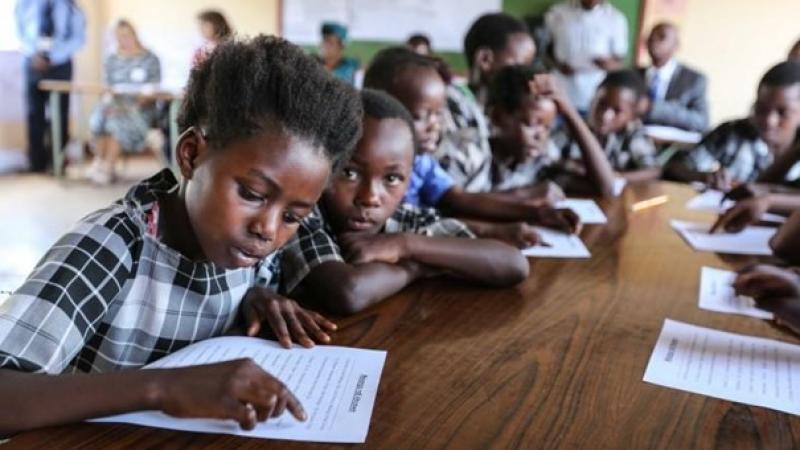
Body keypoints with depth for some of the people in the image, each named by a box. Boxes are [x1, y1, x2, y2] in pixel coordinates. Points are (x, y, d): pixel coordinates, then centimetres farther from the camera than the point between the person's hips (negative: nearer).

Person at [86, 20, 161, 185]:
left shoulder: (150, 59, 5)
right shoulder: (111, 60, 17)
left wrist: (134, 106, -18)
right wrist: (109, 100, -13)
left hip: (140, 108, -4)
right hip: (115, 104, 4)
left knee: (118, 120, -34)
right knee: (97, 119, -29)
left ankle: (107, 167, -30)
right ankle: (100, 163, -26)